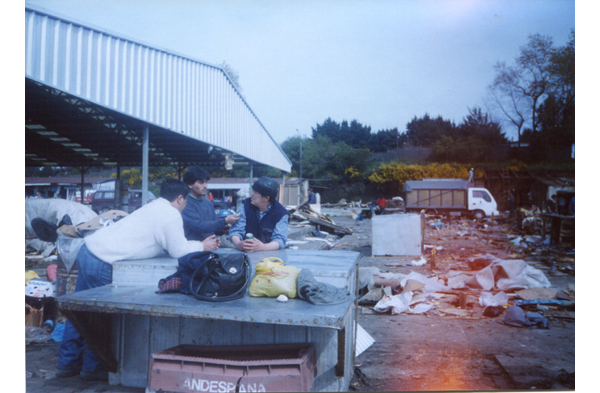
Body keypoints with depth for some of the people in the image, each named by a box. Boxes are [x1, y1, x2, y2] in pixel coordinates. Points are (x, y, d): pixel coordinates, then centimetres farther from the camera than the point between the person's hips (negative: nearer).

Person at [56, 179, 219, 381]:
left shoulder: (155, 207, 17)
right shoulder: (171, 215, -12)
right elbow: (178, 251, -9)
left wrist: (200, 243, 22)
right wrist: (202, 247, 7)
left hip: (88, 250, 9)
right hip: (101, 262, -9)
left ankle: (68, 363, 32)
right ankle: (92, 367, 22)